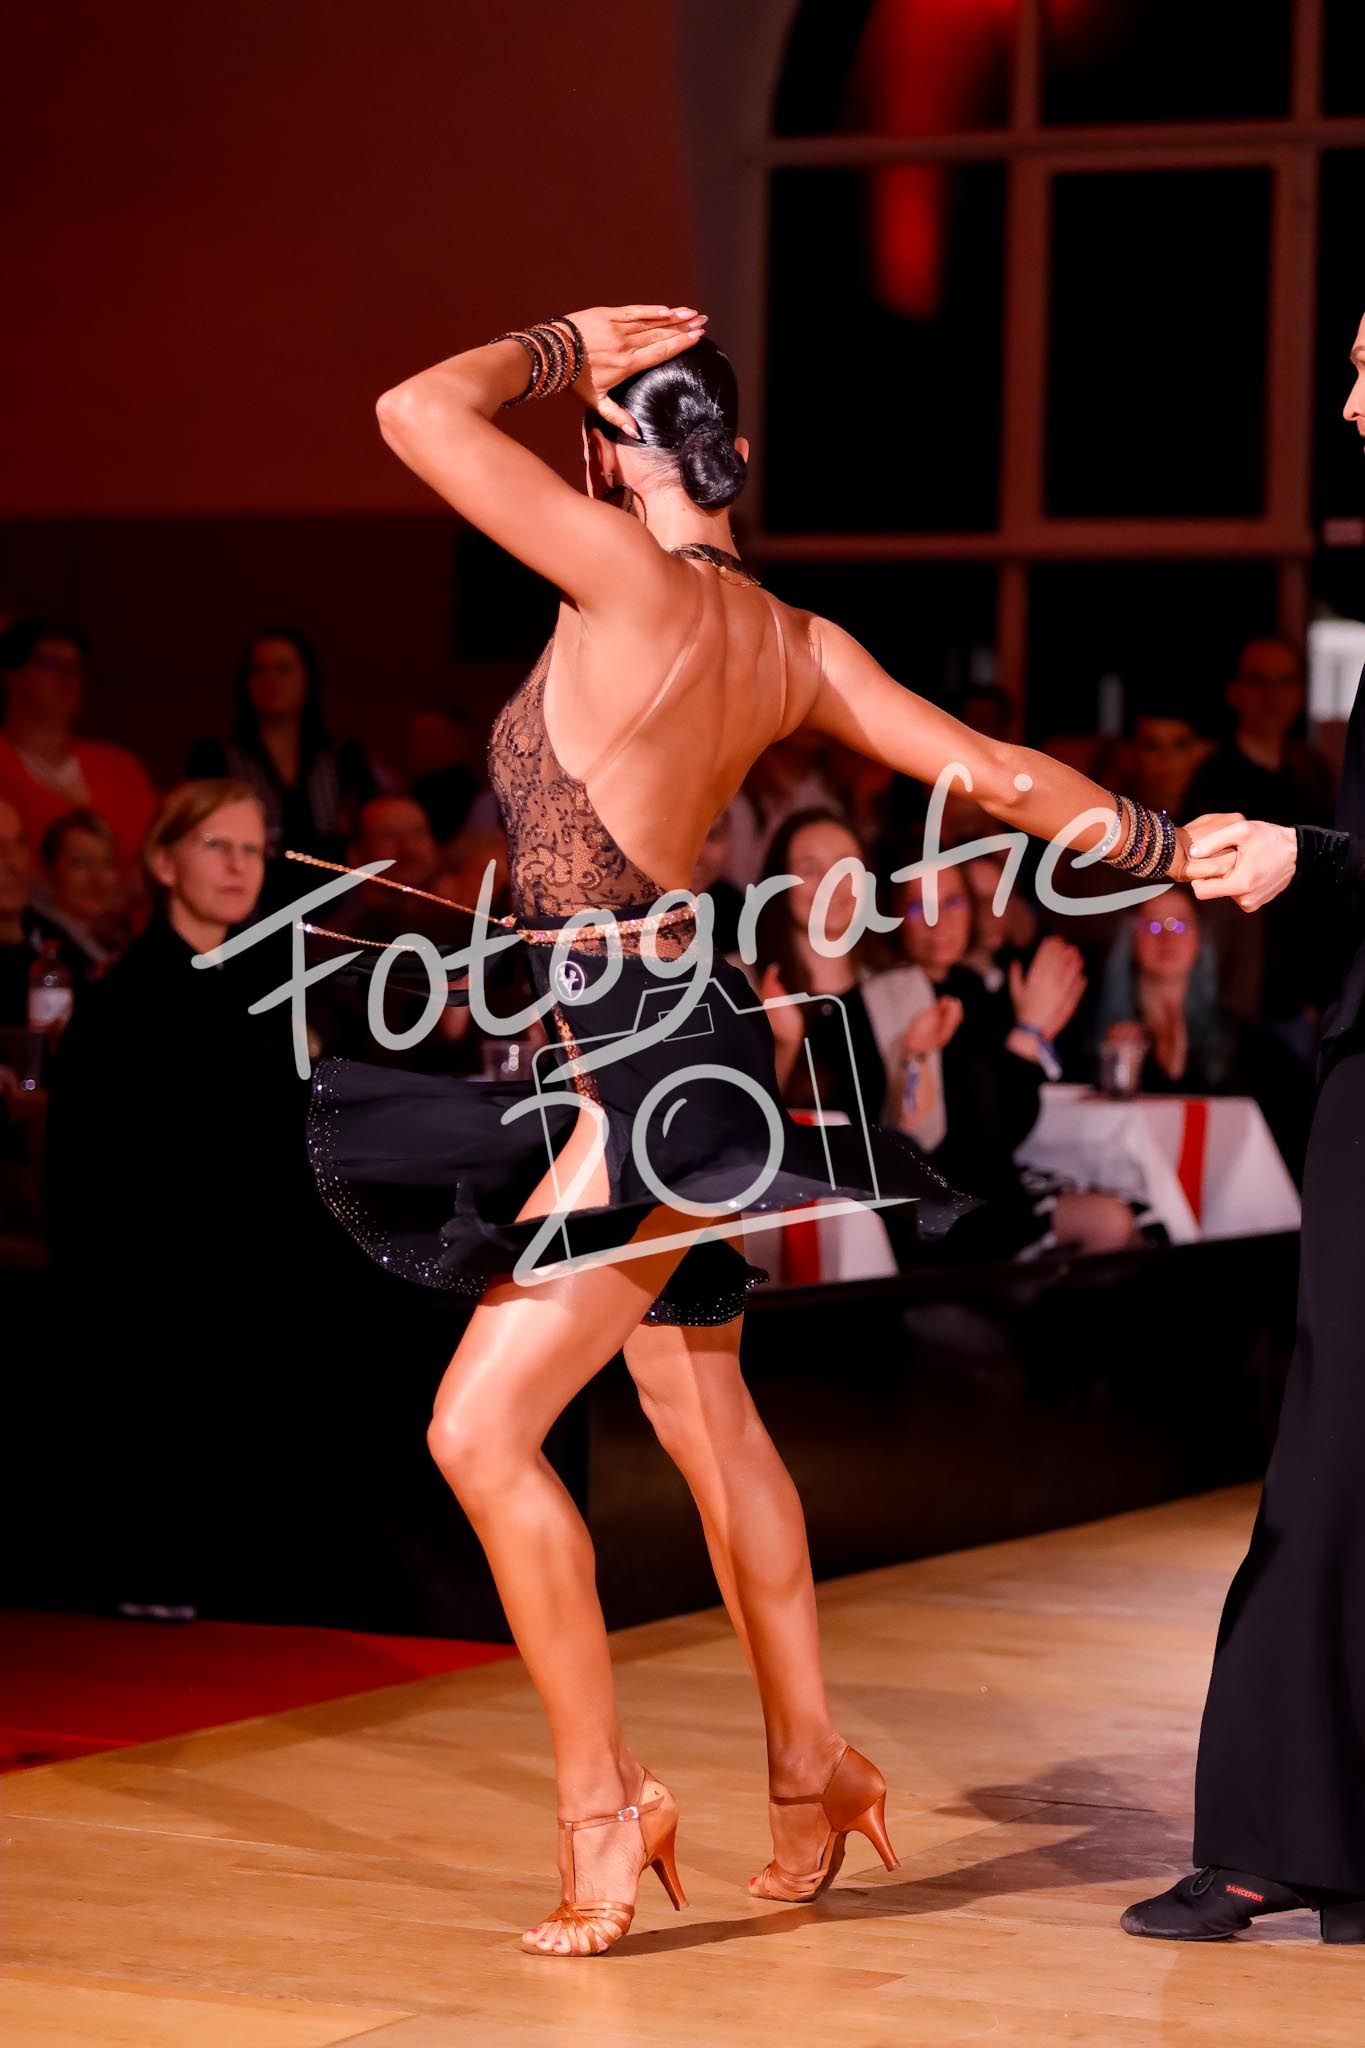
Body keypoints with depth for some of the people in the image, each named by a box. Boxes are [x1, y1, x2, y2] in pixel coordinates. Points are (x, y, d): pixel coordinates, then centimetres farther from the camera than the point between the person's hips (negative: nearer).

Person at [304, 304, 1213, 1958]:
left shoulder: (633, 579, -18)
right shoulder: (796, 644, 4)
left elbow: (419, 413, -17)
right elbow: (995, 773, 7)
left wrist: (561, 345, -2)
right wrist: (1164, 847, 19)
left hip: (644, 1067, -10)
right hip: (679, 1050, 10)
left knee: (482, 1431, -9)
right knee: (705, 1415, 21)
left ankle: (602, 1803, -5)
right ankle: (809, 1766, 32)